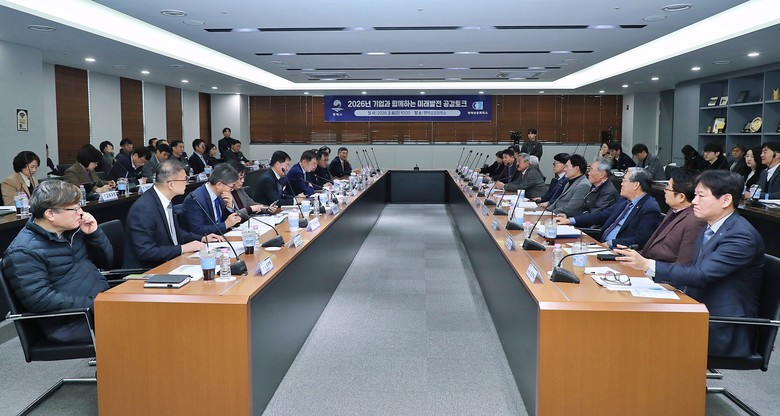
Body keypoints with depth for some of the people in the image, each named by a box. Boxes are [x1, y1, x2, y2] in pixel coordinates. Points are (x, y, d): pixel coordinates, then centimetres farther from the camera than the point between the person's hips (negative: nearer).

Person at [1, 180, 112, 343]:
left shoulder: (72, 229, 11)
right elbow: (40, 300, -20)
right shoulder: (23, 252, -12)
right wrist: (93, 304, -23)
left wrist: (94, 233, -1)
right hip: (72, 324, -8)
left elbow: (106, 261, 17)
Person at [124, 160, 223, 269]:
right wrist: (182, 249, -21)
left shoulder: (166, 200, 4)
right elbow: (145, 252, -23)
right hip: (147, 271, -8)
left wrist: (202, 238, 8)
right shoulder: (143, 208, -21)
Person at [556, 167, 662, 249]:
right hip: (602, 244, 8)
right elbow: (601, 215, 15)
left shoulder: (650, 209, -13)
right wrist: (570, 220, 8)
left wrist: (611, 243, -21)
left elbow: (640, 240, -20)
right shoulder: (625, 201, 14)